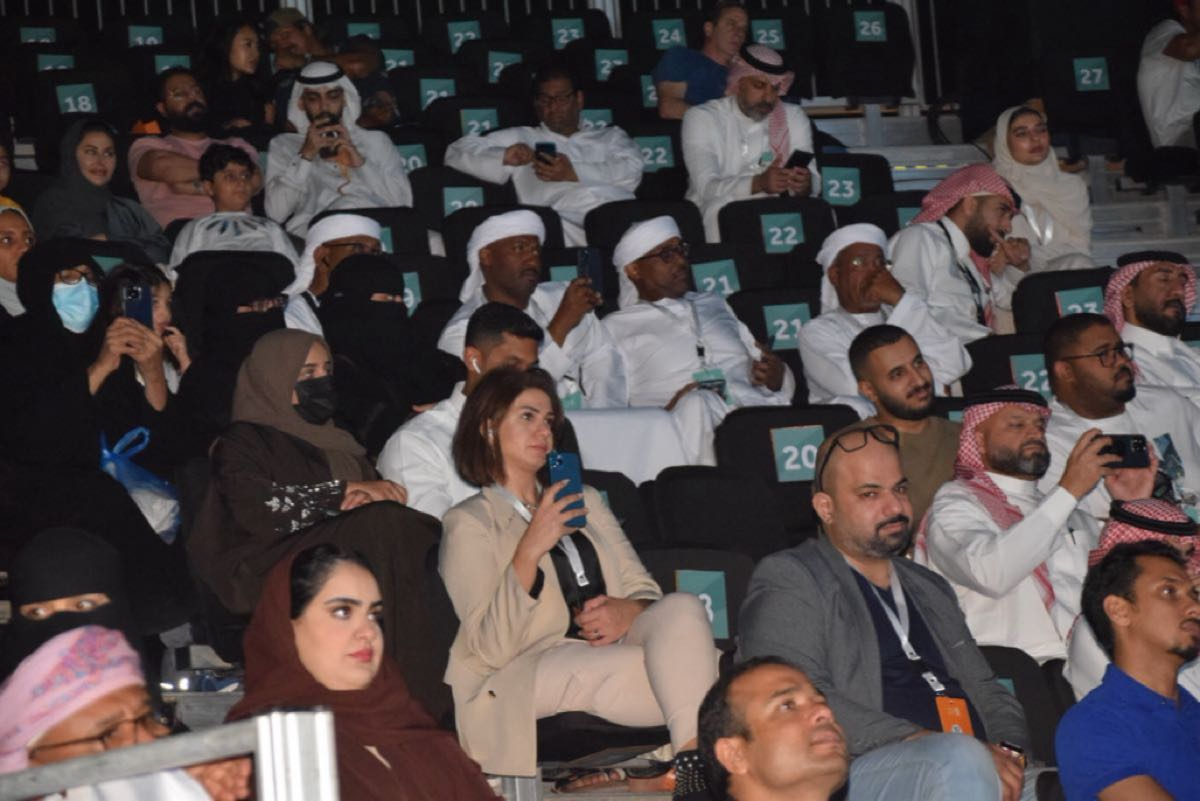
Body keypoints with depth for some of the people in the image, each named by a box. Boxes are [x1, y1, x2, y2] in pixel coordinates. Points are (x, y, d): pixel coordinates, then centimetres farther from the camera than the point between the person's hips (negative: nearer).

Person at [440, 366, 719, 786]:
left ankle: (695, 757, -43)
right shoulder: (468, 523, 5)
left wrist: (627, 610, -7)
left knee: (682, 607, -29)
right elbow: (491, 648, -7)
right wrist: (530, 550, -17)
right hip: (526, 672, -6)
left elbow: (645, 590, 19)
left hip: (608, 653, 6)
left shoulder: (584, 501, 27)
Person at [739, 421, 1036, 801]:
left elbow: (985, 687, 27)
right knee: (960, 759, -36)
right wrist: (923, 743, -18)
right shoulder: (787, 580, 5)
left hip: (979, 769, 5)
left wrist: (1007, 751, 2)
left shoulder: (931, 589, 30)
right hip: (860, 770, -5)